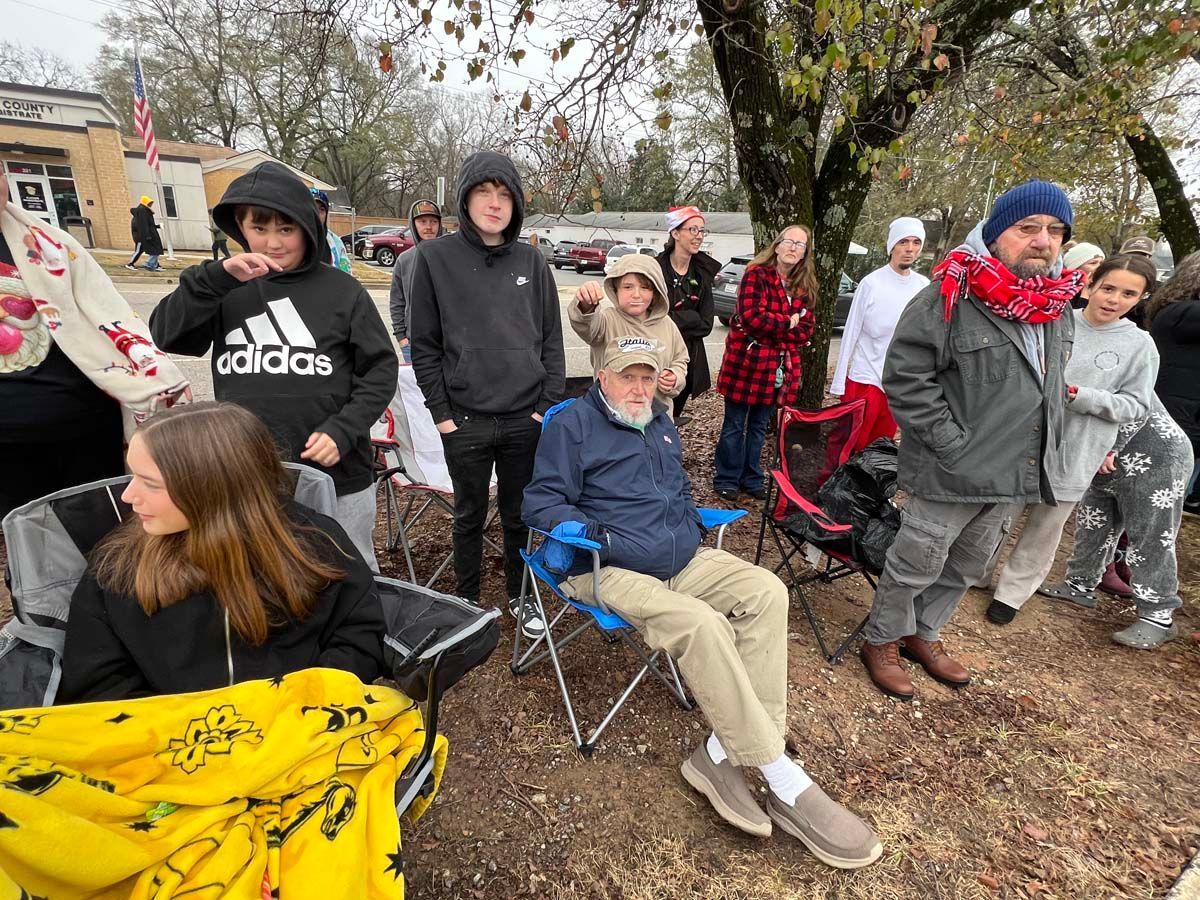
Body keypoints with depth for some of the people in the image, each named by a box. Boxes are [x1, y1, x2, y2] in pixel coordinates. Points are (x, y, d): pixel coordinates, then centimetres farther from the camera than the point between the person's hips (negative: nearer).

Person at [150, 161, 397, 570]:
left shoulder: (341, 290, -4)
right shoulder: (227, 289, 5)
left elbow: (381, 369, -3)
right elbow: (164, 336, -4)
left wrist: (343, 431, -14)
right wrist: (216, 276, -16)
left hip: (336, 477, -3)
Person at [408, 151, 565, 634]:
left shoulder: (531, 260, 5)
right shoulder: (435, 257, -2)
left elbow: (552, 339, 7)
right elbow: (424, 345, -1)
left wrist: (549, 405, -1)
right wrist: (442, 414, -6)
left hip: (527, 419, 2)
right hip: (465, 421, -1)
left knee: (520, 515, 14)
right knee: (470, 517, 13)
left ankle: (519, 594, 35)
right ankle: (468, 601, 33)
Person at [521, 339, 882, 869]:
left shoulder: (660, 423, 20)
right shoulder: (573, 425, -1)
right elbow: (540, 503, -6)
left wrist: (691, 528, 12)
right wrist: (599, 535, -19)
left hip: (683, 561, 8)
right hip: (612, 570, -7)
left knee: (765, 590, -15)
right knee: (702, 625, -31)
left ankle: (724, 754, -17)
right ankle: (784, 783, -17)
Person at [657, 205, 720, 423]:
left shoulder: (702, 273, 6)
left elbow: (706, 324, -1)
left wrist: (673, 321, -14)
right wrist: (689, 319, -14)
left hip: (686, 363, 4)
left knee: (671, 419, 12)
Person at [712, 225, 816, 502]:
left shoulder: (805, 287, 10)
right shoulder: (756, 274, -7)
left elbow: (805, 331, 2)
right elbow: (751, 316, -20)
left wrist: (770, 329, -13)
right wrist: (788, 322, -10)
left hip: (779, 366, 5)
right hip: (745, 361, -5)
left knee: (759, 426, 15)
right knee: (735, 424, 4)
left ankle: (752, 478, 27)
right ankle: (726, 478, 17)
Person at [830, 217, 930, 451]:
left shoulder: (924, 287, 3)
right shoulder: (871, 284, -9)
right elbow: (851, 334, -7)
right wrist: (838, 382, -8)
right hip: (864, 378, -4)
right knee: (852, 445, 1)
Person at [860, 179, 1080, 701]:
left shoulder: (1056, 305, 10)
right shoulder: (951, 297, -16)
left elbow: (1052, 385, 23)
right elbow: (905, 377, -20)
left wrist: (1048, 449, 13)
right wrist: (953, 443, -20)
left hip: (1016, 475, 8)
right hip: (954, 475, -8)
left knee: (968, 567, 21)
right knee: (917, 564, 5)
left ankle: (923, 634, 41)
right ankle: (882, 641, 28)